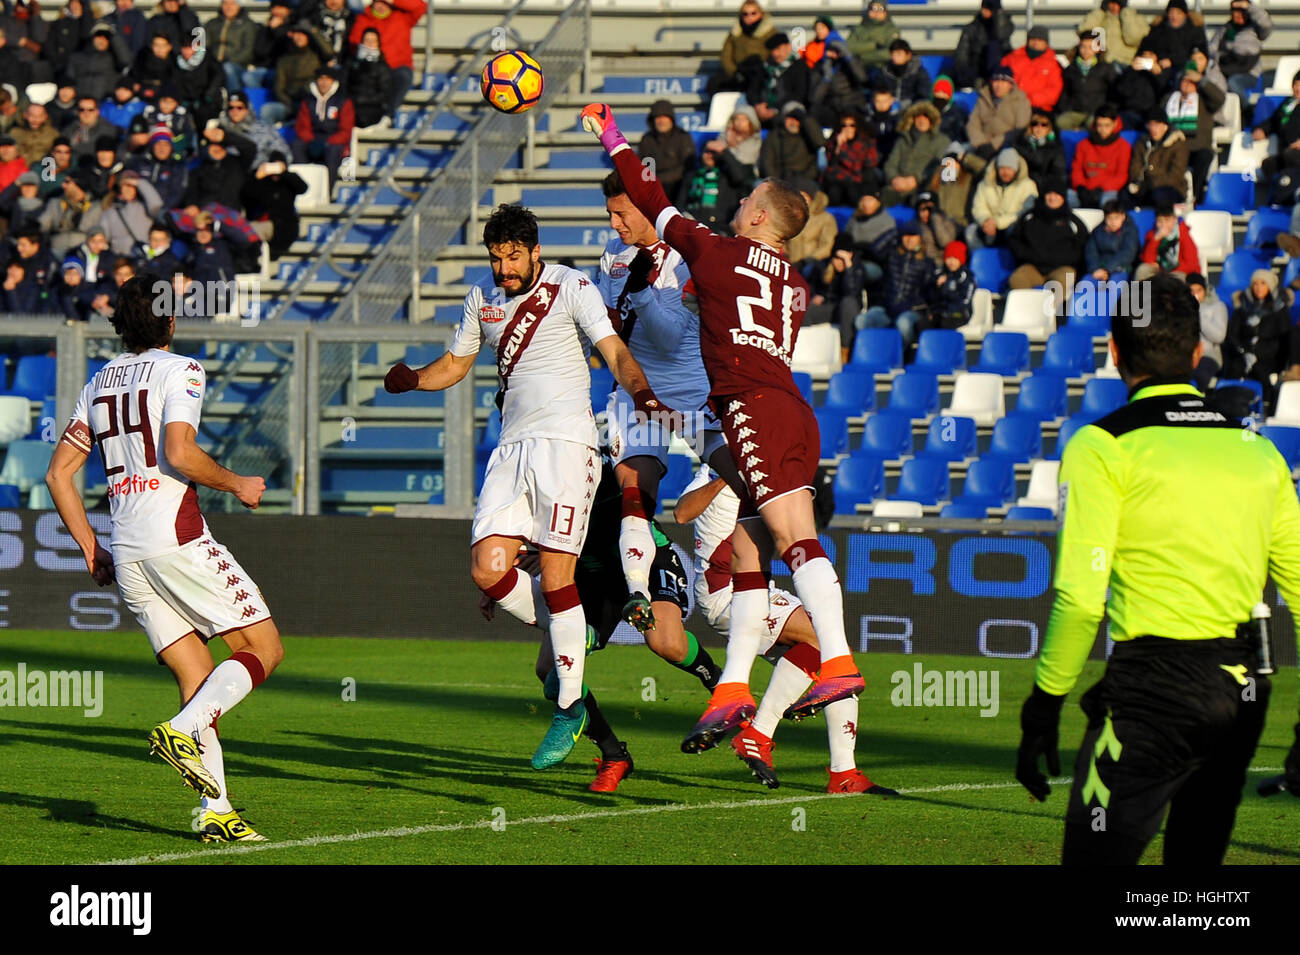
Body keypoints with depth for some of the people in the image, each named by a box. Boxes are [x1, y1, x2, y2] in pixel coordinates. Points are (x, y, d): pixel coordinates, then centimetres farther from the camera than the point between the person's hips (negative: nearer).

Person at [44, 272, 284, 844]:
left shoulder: (100, 382, 18)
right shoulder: (178, 370, -3)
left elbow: (58, 473, 17)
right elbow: (179, 453, -18)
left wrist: (91, 549, 22)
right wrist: (237, 485, -2)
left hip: (126, 555, 7)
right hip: (177, 539, -7)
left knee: (197, 680, 8)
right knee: (264, 650, 2)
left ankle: (216, 812, -3)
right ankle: (181, 732, -19)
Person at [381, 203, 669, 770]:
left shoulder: (571, 288, -1)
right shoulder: (483, 298, 15)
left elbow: (613, 351, -8)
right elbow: (455, 363, 27)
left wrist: (640, 392, -28)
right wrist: (412, 379, 6)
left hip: (566, 442, -5)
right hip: (513, 447, 6)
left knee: (556, 578, -10)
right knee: (488, 569, -10)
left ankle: (569, 706, 0)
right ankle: (563, 637, 17)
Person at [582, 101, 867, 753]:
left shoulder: (720, 254, 5)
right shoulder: (796, 287, 22)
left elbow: (653, 207, 16)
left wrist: (613, 141, 29)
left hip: (754, 407, -8)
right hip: (794, 417, 8)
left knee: (794, 535, -20)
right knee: (745, 554, 9)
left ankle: (838, 663, -33)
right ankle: (733, 689, 9)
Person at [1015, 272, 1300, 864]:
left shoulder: (1102, 448, -5)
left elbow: (1080, 598, -12)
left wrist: (1043, 705, -4)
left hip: (1156, 687, -6)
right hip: (1244, 684, 6)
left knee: (1095, 856, -6)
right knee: (1195, 858, 17)